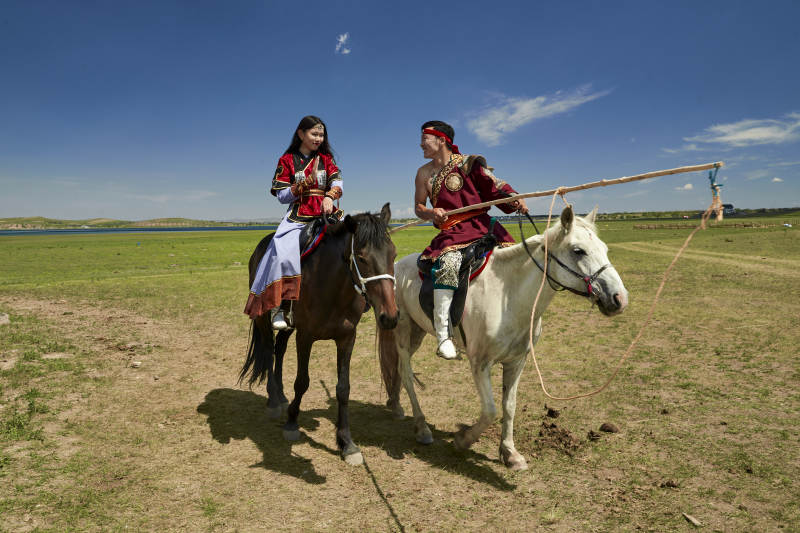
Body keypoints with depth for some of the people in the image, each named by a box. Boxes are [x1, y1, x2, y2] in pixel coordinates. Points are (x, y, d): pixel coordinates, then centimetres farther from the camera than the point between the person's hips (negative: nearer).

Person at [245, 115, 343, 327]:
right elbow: (282, 196, 2)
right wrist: (307, 182, -11)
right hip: (297, 218, -3)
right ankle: (280, 306, -24)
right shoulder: (287, 160, 8)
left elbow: (337, 182, 3)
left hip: (325, 216, 3)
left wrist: (329, 196, -19)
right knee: (283, 253, -28)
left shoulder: (326, 159, 16)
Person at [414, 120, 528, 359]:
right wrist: (432, 212, -6)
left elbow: (494, 185, 0)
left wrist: (516, 199, -19)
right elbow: (418, 207, 17)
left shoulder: (468, 163, 6)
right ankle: (443, 335, -32)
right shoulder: (425, 173, 11)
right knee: (449, 262, -32)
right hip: (451, 233, -1)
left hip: (483, 225, 2)